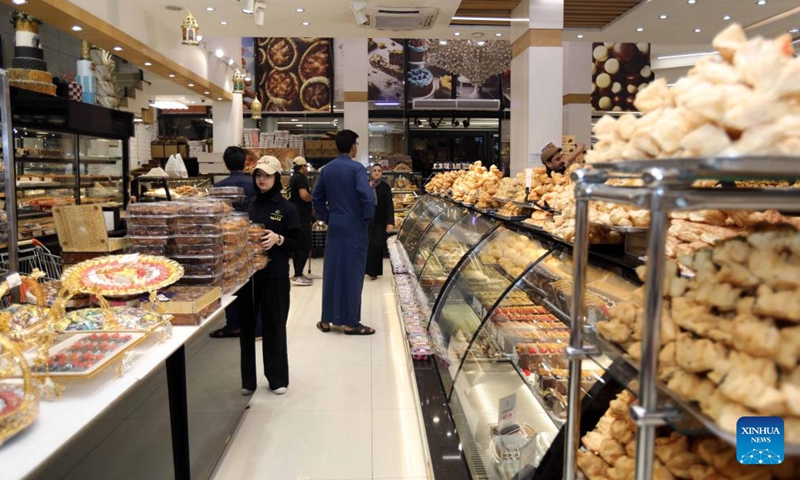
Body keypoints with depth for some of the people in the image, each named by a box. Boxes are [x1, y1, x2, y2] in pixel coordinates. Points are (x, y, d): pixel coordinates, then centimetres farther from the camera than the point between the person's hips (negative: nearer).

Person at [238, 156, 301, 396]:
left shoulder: (287, 208, -2)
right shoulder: (247, 204, 9)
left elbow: (295, 244, -4)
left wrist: (278, 239, -22)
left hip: (275, 274, -3)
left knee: (274, 324, 4)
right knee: (246, 323, 7)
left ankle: (278, 378, 19)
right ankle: (247, 379, 20)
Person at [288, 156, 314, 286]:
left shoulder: (293, 178, 18)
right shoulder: (301, 178, -12)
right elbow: (304, 196, -24)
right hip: (302, 218, -10)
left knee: (298, 246, 13)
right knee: (305, 247, -7)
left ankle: (297, 274, 17)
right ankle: (297, 276, -8)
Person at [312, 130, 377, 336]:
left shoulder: (327, 169, 7)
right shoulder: (356, 168, -12)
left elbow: (317, 197, 12)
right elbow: (367, 197, -22)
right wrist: (367, 218, -8)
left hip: (334, 226, 6)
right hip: (354, 227, -5)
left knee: (331, 271, 11)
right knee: (352, 273, 1)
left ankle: (327, 320, 18)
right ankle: (350, 323, 8)